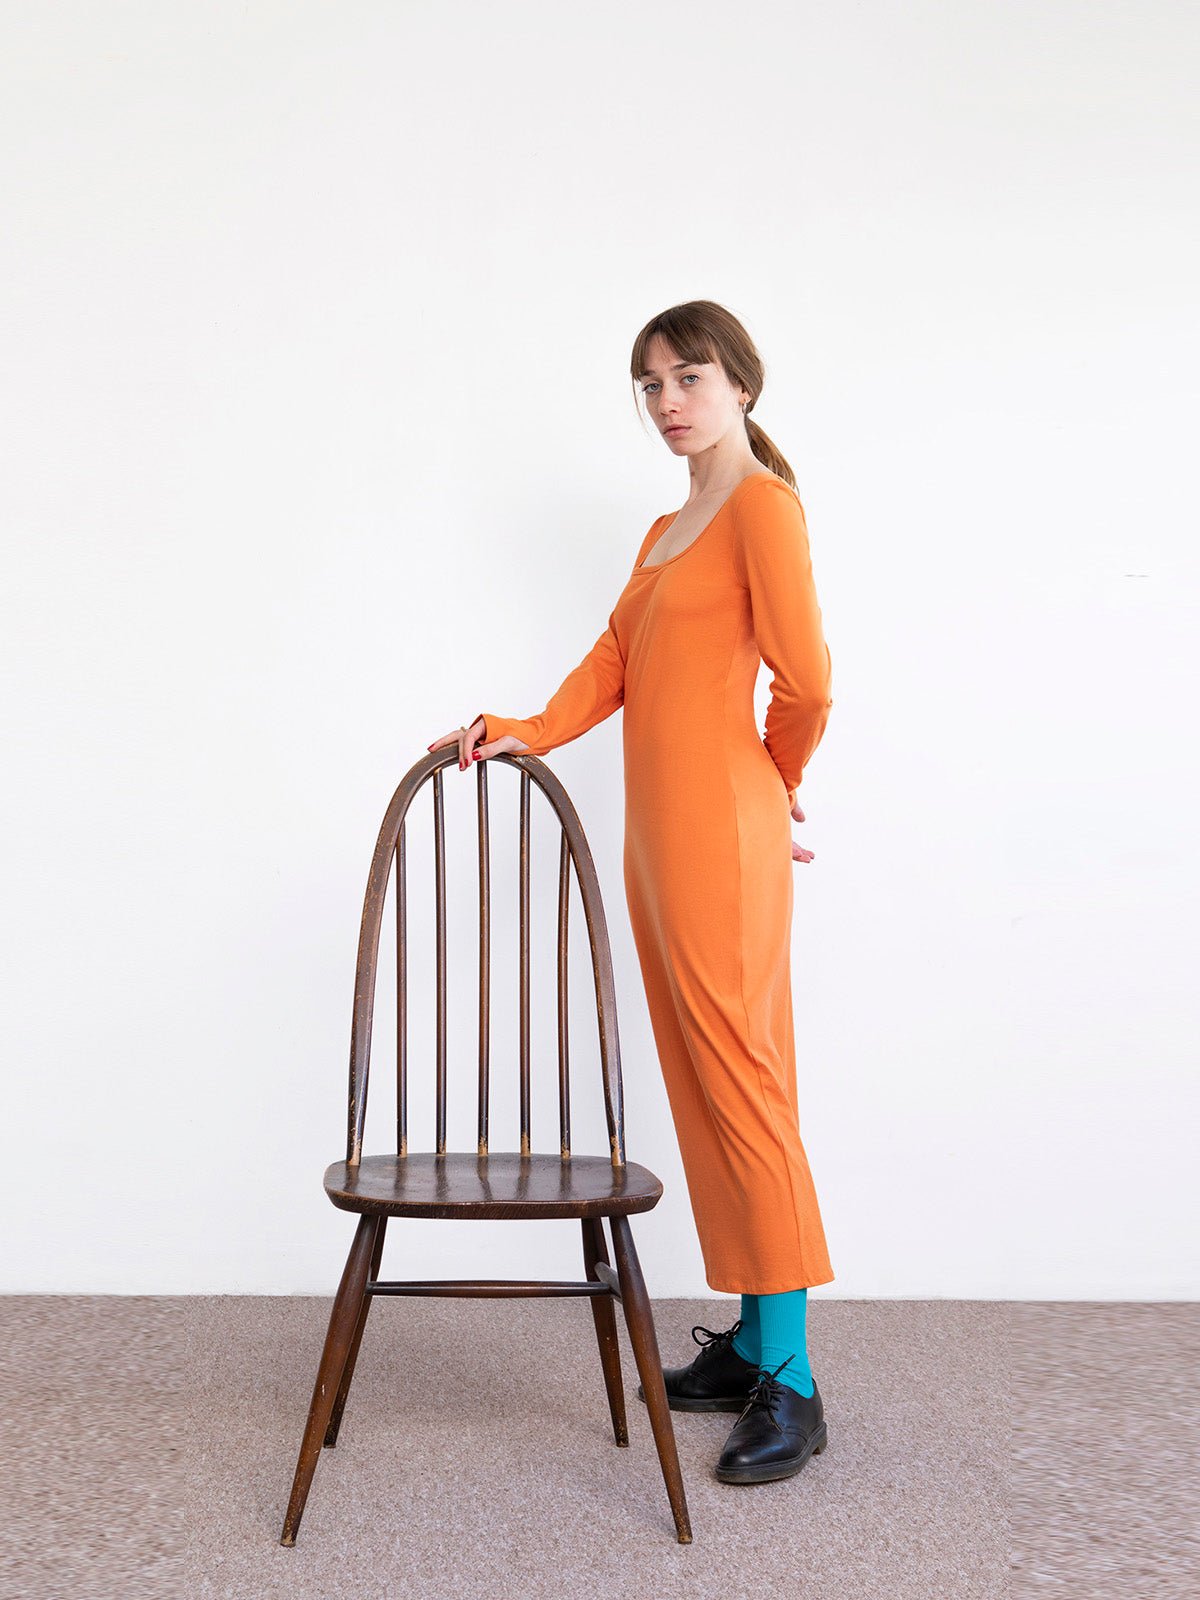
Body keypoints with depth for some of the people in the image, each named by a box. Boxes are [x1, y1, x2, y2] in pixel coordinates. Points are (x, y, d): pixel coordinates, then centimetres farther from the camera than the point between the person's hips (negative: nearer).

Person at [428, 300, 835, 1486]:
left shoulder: (762, 503, -7)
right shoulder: (662, 533, 21)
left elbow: (805, 682, -13)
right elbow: (610, 664, 14)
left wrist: (770, 786, 4)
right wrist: (529, 732, -3)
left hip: (718, 834, -9)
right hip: (657, 833, 9)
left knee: (739, 1079, -7)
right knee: (701, 1083, 9)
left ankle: (790, 1387, 1)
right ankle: (750, 1343, 18)